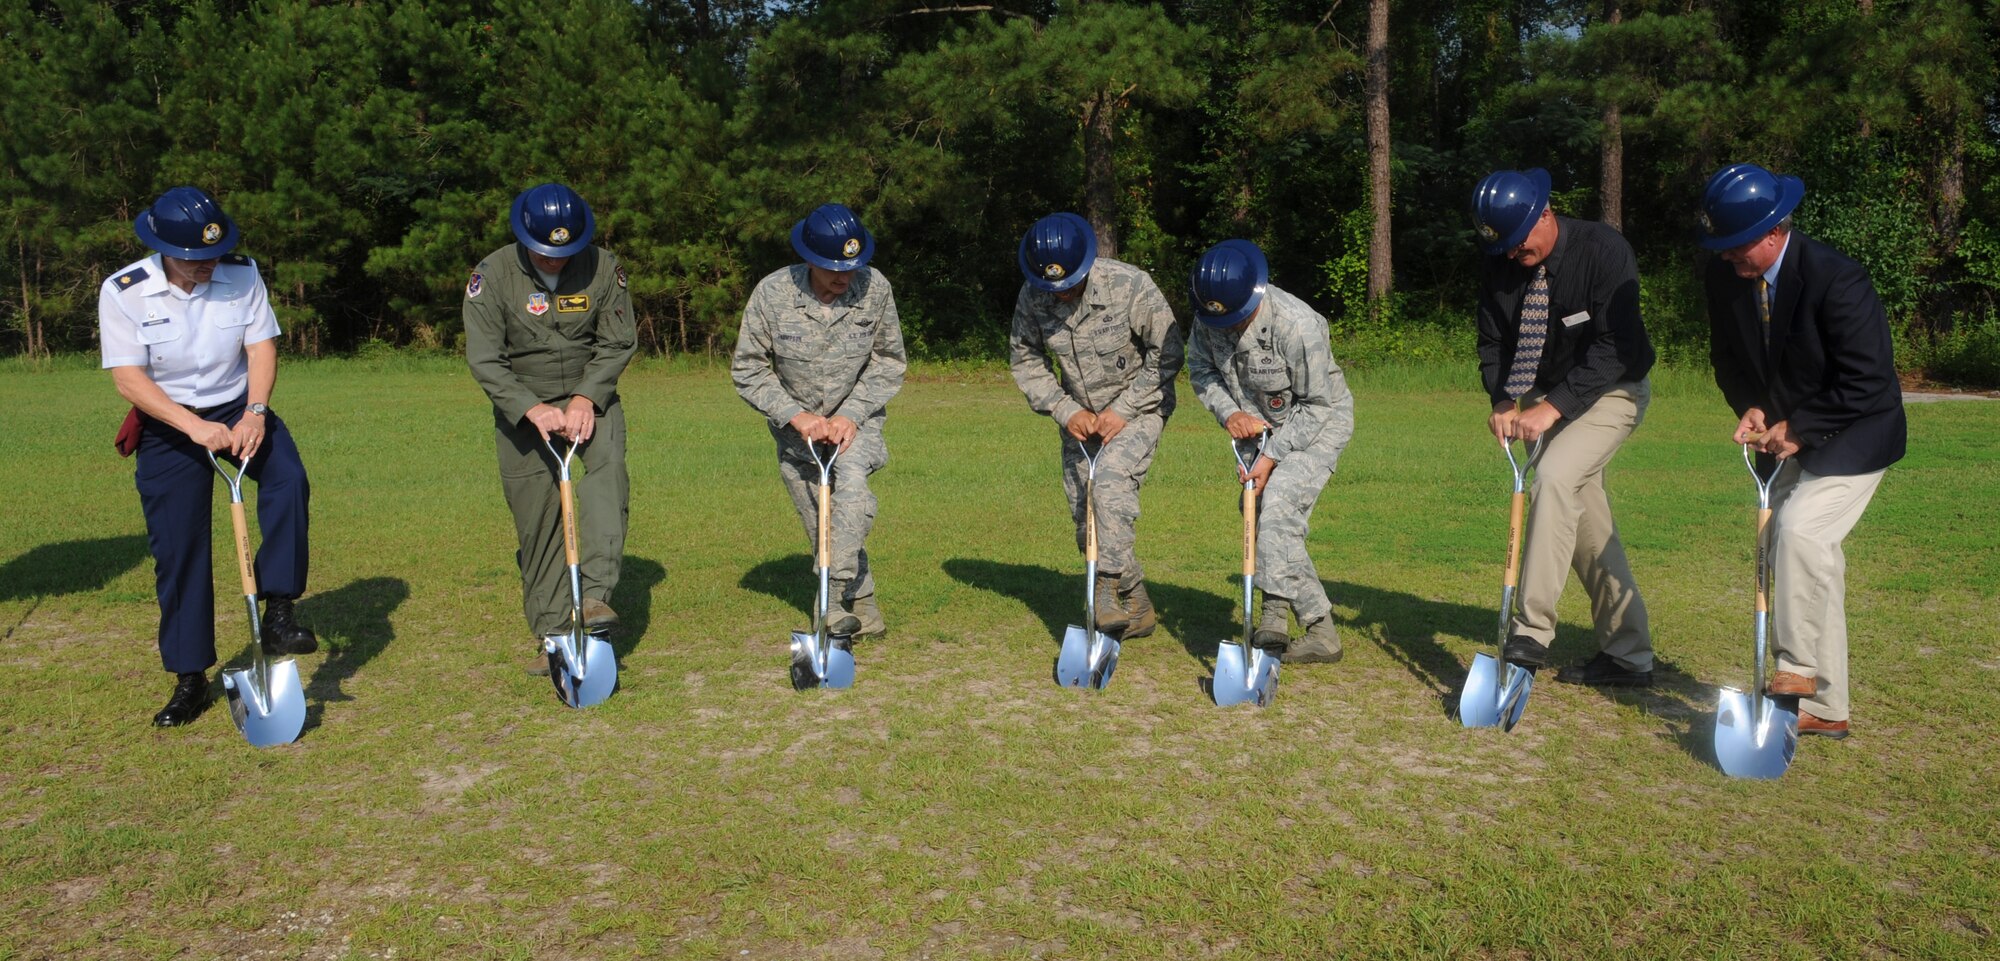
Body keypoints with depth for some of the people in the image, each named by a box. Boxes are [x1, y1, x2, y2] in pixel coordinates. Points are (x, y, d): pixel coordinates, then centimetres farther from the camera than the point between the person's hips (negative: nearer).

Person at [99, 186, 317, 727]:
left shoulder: (242, 274, -9)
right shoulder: (124, 292, -15)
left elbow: (262, 346, -8)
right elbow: (128, 378, -18)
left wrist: (254, 412, -24)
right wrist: (194, 427, -29)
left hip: (239, 410, 1)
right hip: (169, 425, -1)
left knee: (289, 479, -30)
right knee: (177, 550, 2)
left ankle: (278, 611, -22)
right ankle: (190, 678, 16)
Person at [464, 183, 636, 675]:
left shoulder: (603, 267, -8)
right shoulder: (492, 274, -11)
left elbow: (618, 342, -4)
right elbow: (484, 360, -13)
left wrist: (586, 398, -18)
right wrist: (533, 409, -27)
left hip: (589, 396, 1)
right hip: (522, 407, 0)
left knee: (608, 462, -30)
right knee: (536, 522, -1)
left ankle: (596, 593, -33)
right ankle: (551, 634, 8)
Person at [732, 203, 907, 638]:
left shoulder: (874, 287, -17)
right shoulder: (772, 292, -18)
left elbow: (889, 360, -5)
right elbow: (747, 368, -9)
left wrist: (852, 414, -16)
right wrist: (796, 415, -20)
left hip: (855, 417, -1)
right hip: (795, 424, 1)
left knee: (852, 486, -29)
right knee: (822, 528, 5)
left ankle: (833, 602, -26)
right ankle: (863, 610, 22)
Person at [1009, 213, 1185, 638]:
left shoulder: (1130, 285, -22)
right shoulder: (1031, 297, -12)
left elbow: (1166, 353, -15)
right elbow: (1026, 359, 1)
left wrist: (1123, 410, -19)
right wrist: (1065, 410, -10)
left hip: (1139, 407, -5)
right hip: (1079, 416, 5)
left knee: (1111, 478, -30)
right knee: (1086, 519, 4)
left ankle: (1110, 592, -25)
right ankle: (1137, 609, 19)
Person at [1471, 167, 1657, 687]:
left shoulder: (1604, 251, -23)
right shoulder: (1498, 265, -8)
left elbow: (1613, 348, -27)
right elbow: (1493, 342, -1)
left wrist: (1553, 407, -34)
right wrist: (1502, 402, -18)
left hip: (1614, 390, -6)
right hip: (1547, 398, 6)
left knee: (1555, 476, -28)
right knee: (1584, 517, 6)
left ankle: (1531, 633, -26)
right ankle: (1628, 654, 17)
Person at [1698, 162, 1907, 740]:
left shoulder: (1837, 281, -24)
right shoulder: (1724, 279, -6)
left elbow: (1868, 379, -22)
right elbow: (1729, 360, 8)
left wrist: (1798, 427, -22)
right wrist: (1750, 409, -9)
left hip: (1853, 438, -7)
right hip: (1790, 438, 7)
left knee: (1798, 530, -26)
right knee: (1810, 559, 7)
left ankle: (1800, 668, -13)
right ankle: (1824, 708, 16)